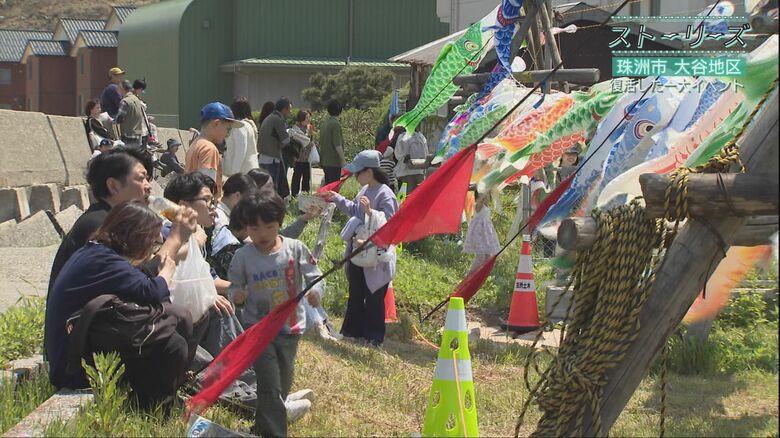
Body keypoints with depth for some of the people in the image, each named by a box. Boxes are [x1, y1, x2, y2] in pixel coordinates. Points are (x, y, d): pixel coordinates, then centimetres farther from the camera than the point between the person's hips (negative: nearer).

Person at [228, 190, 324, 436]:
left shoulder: (296, 249, -10)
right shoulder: (242, 257, -8)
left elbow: (315, 276, -7)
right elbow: (235, 287, 3)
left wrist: (315, 292, -29)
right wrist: (236, 296, -21)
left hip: (290, 326, 2)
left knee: (284, 381, 18)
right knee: (270, 384, -8)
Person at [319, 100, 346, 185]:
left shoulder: (325, 123, 12)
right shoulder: (336, 124, -14)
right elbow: (337, 145, -18)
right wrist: (343, 160, -15)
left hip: (325, 161, 9)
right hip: (334, 162, -9)